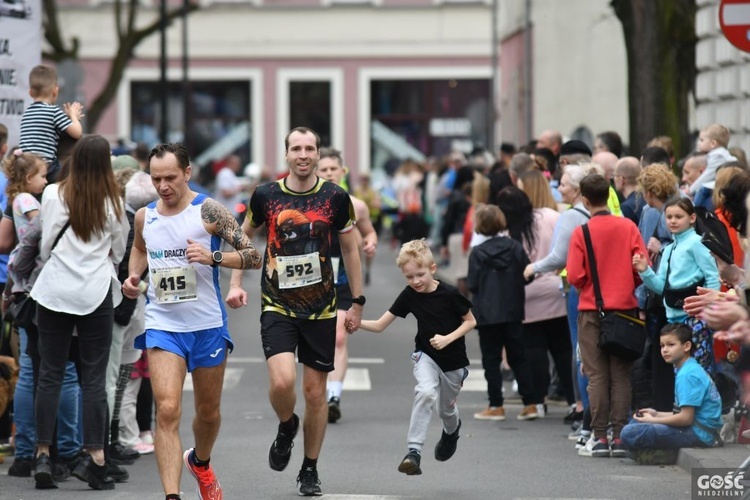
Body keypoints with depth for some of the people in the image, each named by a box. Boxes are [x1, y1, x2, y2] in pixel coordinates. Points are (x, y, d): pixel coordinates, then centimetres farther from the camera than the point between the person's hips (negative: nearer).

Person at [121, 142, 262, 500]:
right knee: (167, 410, -17)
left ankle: (200, 462, 48)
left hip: (207, 324, -1)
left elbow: (254, 256, -11)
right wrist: (133, 276, 9)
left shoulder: (208, 211, -9)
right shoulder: (144, 216, 4)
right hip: (162, 325, 1)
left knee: (208, 413, 17)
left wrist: (213, 257, -25)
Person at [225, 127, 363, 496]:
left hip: (321, 309, 1)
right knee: (282, 381, -20)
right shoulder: (265, 195, -2)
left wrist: (357, 302, 8)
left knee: (315, 392, 5)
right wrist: (236, 283, 6)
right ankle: (286, 427, 15)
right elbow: (244, 236, 14)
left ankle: (310, 470, 22)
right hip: (277, 307, -1)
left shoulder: (335, 198, -2)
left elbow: (350, 249, 8)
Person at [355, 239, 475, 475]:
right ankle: (414, 451, -30)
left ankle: (452, 430, 55)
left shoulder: (449, 294, -19)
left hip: (453, 360, -1)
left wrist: (447, 338, -22)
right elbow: (379, 325, -9)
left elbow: (470, 321, -8)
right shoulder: (409, 296, -11)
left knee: (446, 408, 16)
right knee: (426, 392, -29)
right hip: (426, 355, 1)